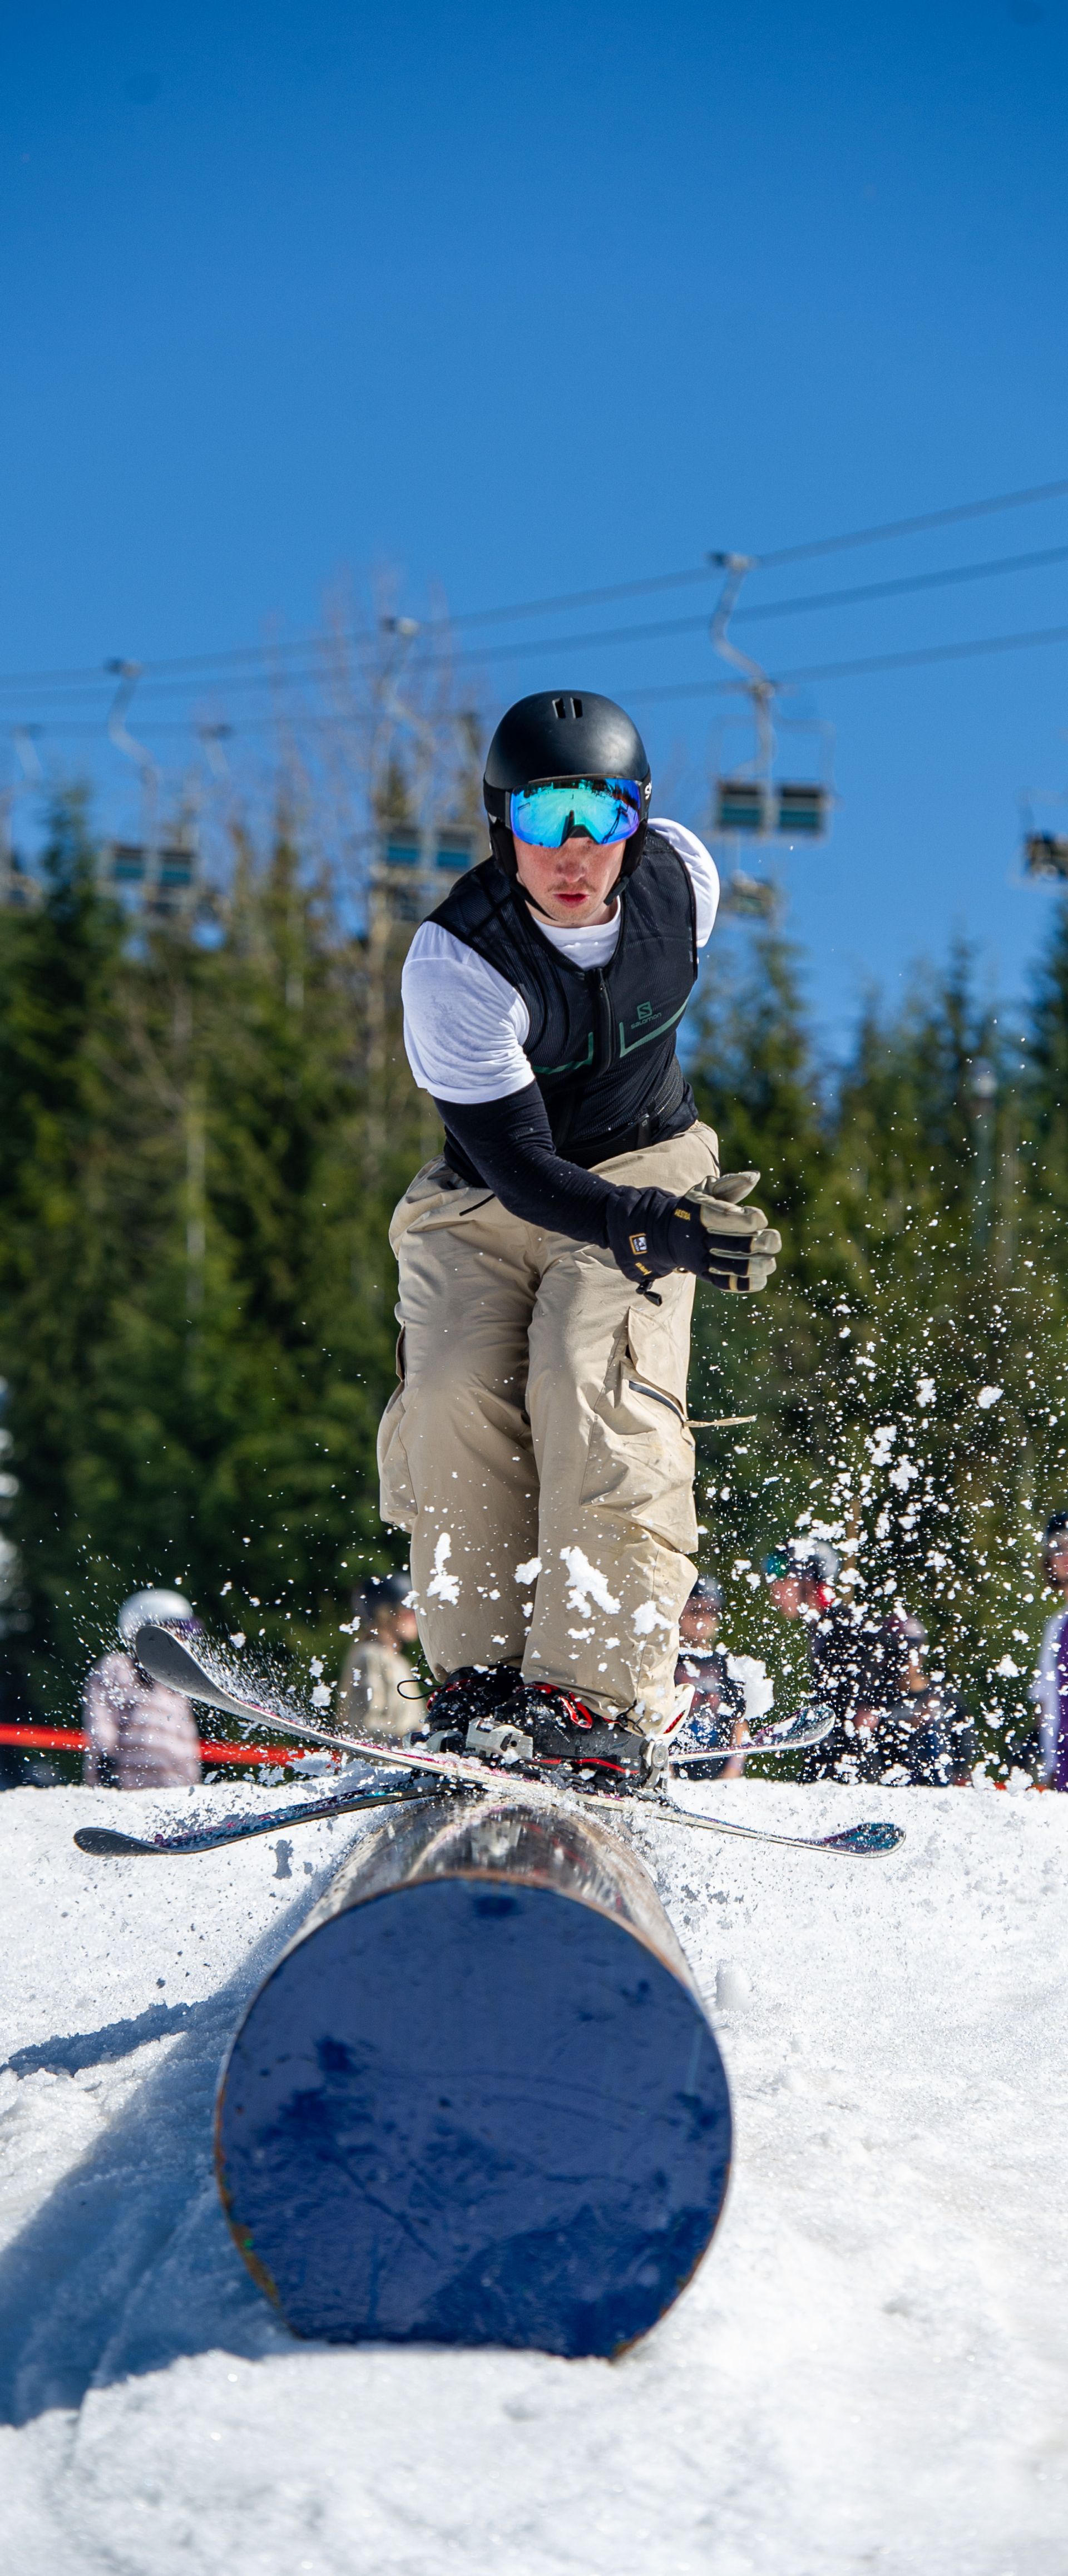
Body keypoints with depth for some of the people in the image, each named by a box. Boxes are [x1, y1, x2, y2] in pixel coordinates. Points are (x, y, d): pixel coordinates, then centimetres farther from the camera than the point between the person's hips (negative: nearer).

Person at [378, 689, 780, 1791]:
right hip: (488, 1197, -1)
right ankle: (480, 1679, -14)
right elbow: (518, 1164, -30)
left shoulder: (681, 874, -13)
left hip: (645, 1170, 1)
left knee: (597, 1386, -24)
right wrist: (652, 1227, -47)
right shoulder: (453, 962, -26)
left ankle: (598, 1700, -28)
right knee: (457, 1391, -25)